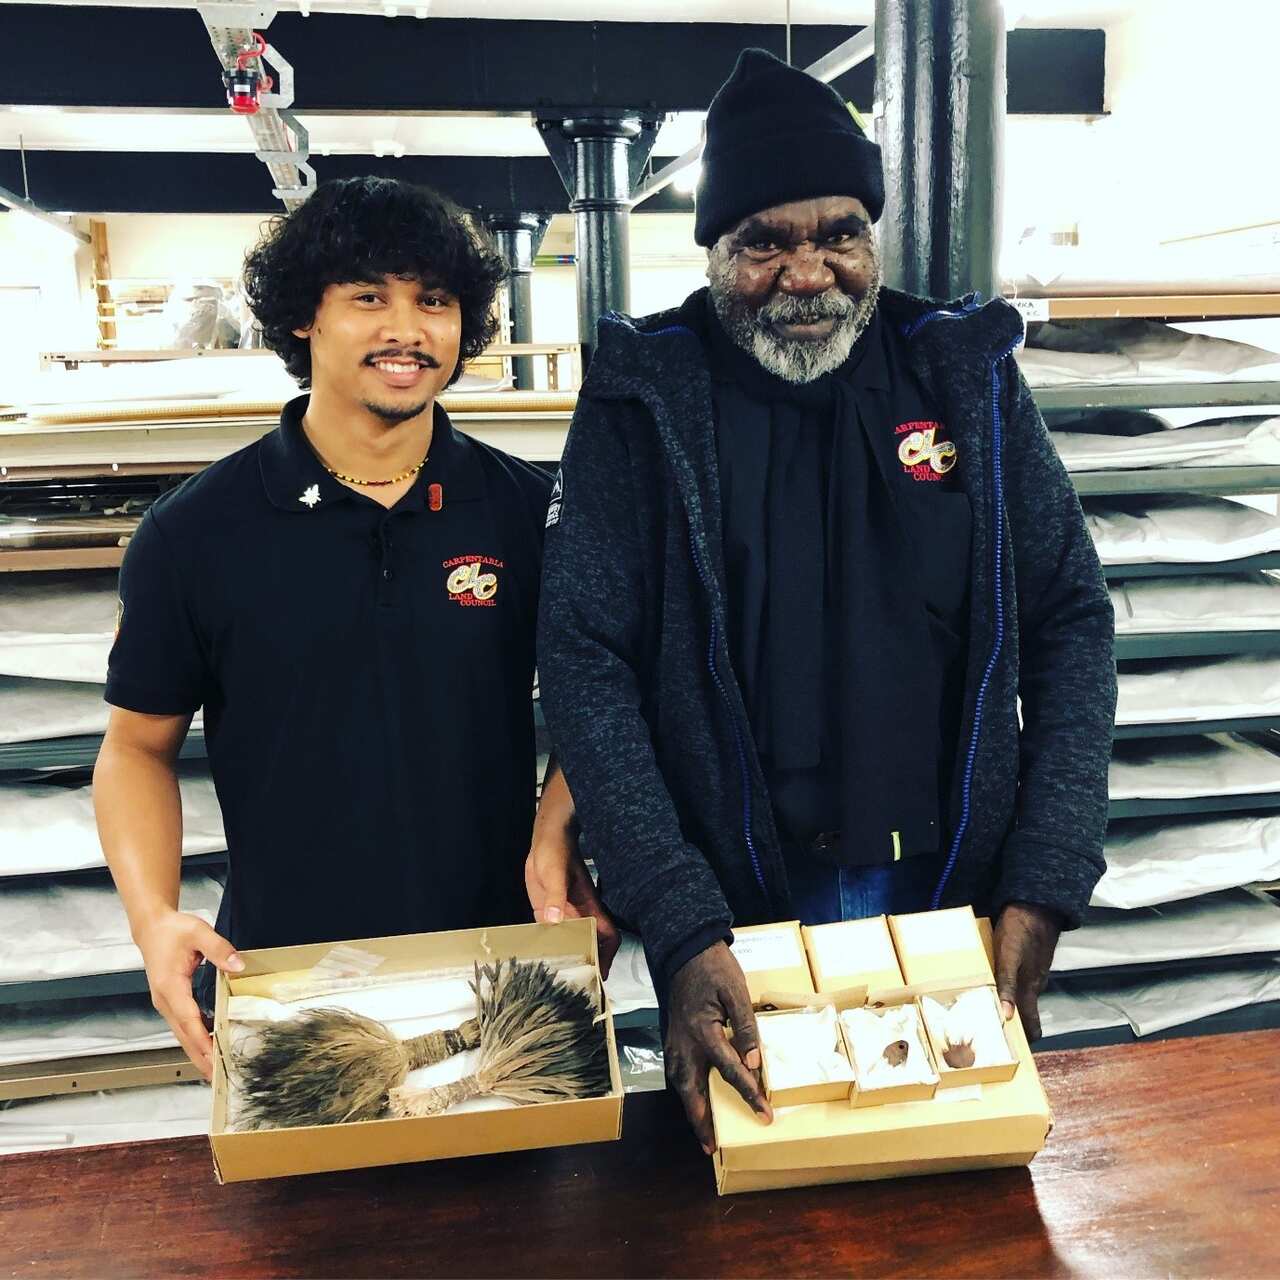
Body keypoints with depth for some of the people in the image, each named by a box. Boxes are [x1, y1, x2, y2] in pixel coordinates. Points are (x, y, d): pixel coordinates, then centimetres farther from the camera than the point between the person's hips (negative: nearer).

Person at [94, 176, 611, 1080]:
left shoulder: (530, 511, -4)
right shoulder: (195, 531, -5)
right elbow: (140, 743, 3)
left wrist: (557, 838, -14)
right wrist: (154, 917, -12)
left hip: (499, 965, 1)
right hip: (279, 971, 0)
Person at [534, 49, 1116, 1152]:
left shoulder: (966, 375, -1)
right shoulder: (645, 400, -7)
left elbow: (1071, 619, 1)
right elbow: (585, 657, -12)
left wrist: (1045, 885, -8)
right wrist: (680, 926, -20)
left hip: (955, 897, 2)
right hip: (733, 917, -1)